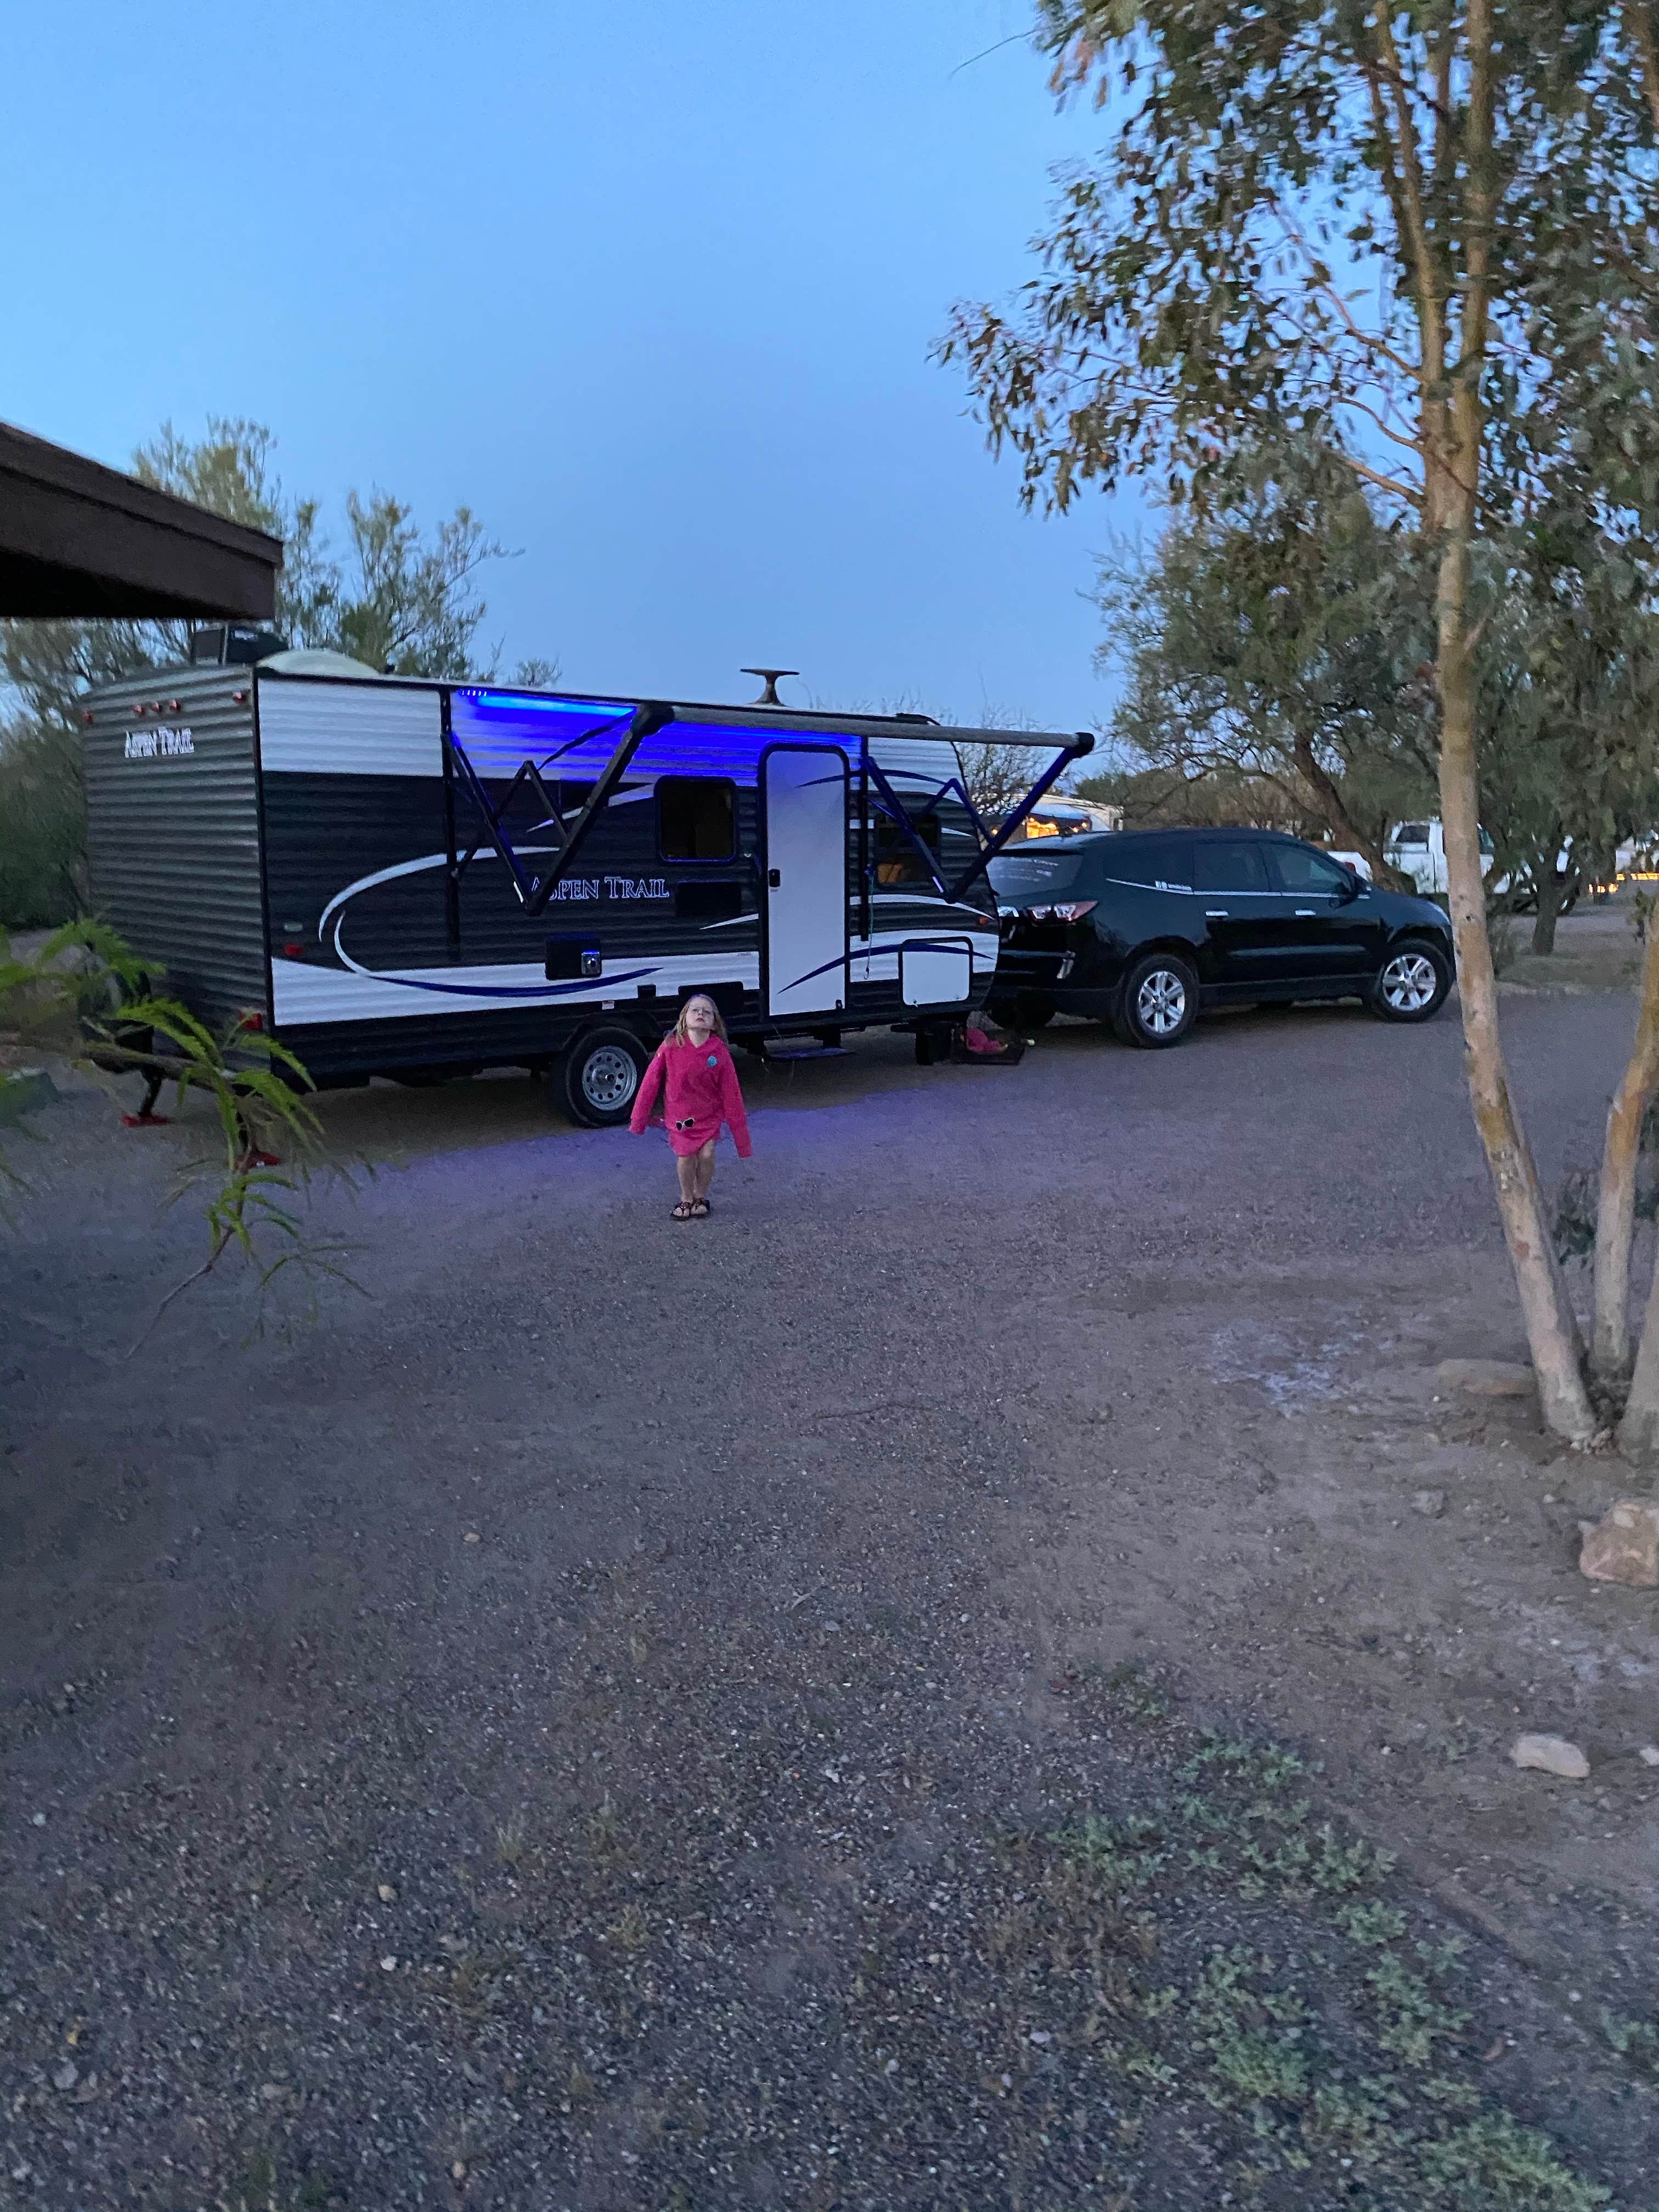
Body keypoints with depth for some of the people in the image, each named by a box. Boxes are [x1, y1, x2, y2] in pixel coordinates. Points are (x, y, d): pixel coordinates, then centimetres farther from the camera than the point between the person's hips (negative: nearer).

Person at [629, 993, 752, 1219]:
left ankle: (700, 1198, 18)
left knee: (707, 1154, -10)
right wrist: (639, 1118, -4)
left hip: (709, 1114, 0)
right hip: (679, 1114, 0)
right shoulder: (671, 1046, -15)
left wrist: (740, 1131, -5)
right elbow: (651, 1081, -7)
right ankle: (686, 1199, 22)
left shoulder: (719, 1052, -14)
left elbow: (731, 1091, -8)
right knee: (686, 1157, -6)